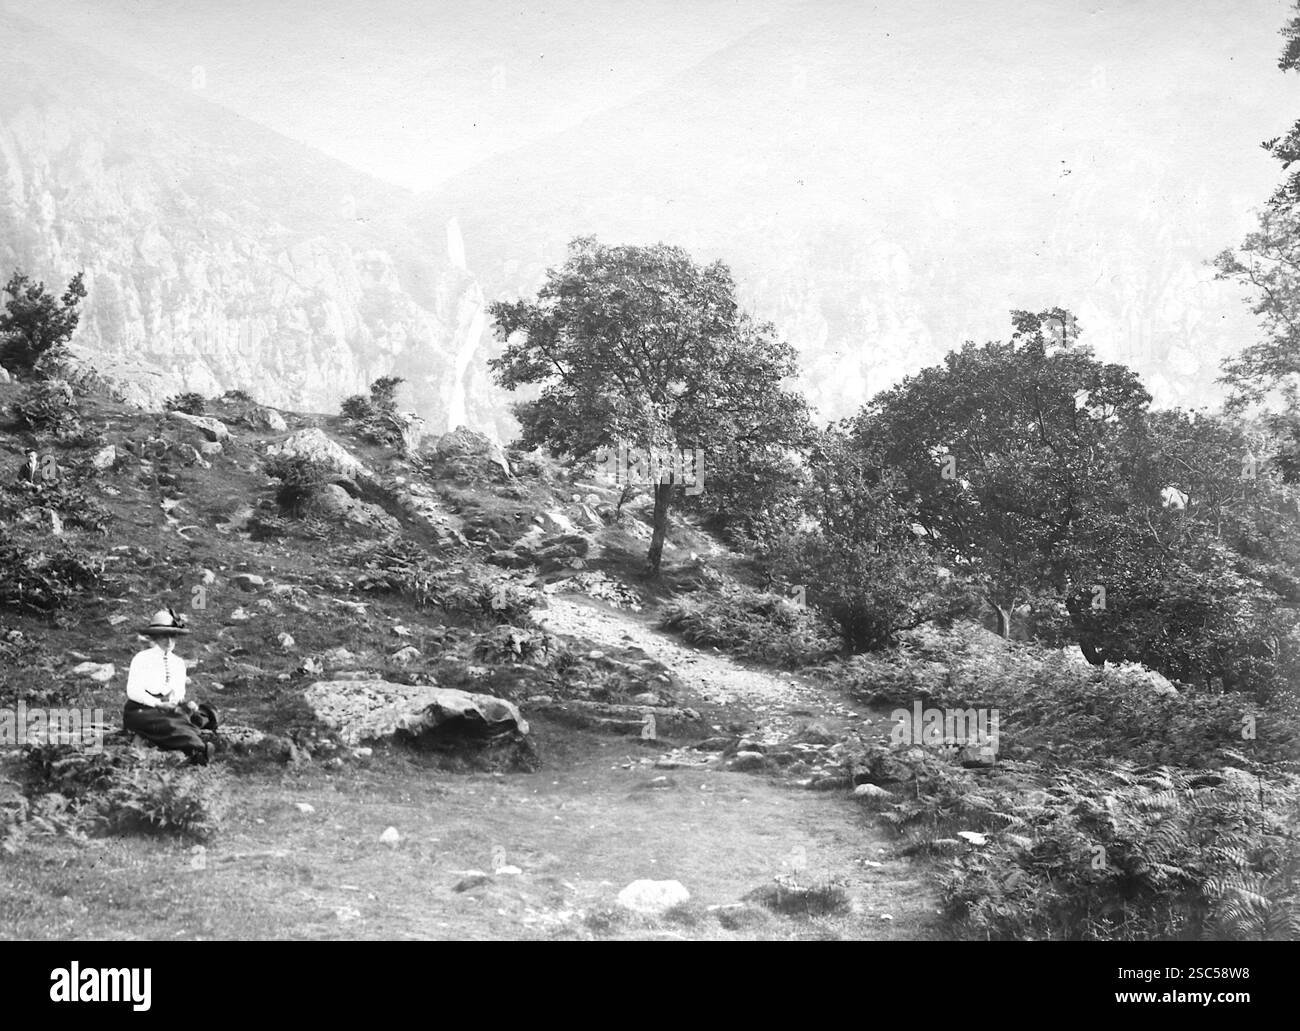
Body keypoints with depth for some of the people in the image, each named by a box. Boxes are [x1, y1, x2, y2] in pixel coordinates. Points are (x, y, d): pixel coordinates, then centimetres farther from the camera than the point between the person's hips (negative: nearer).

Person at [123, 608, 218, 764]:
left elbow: (179, 691, 11)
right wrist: (159, 704, -21)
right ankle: (200, 747, -60)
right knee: (170, 724, -40)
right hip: (140, 711, -6)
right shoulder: (142, 659, -1)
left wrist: (179, 701, -14)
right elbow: (133, 692, -9)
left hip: (169, 710, 6)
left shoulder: (178, 662, 15)